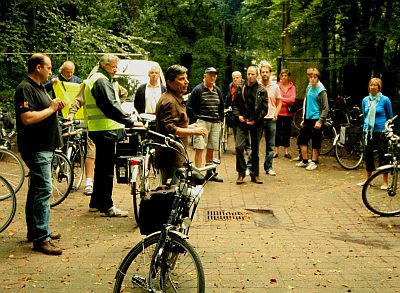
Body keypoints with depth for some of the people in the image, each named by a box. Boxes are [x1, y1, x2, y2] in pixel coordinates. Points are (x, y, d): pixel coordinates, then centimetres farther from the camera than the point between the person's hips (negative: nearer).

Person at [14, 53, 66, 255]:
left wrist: (55, 106, 6)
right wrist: (51, 109, -16)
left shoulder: (39, 87, 17)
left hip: (44, 147, 11)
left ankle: (35, 230, 27)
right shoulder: (25, 89, -15)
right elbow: (28, 118, -26)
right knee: (44, 190, -12)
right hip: (35, 148, -11)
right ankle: (41, 239, -8)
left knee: (37, 189, 16)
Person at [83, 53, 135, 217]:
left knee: (101, 167, 17)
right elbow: (111, 106, -25)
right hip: (106, 130, -11)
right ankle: (106, 207, 0)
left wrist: (125, 119, 22)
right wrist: (130, 122, -26)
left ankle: (95, 203, 27)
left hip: (100, 130, 11)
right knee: (106, 169, -6)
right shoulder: (101, 81, -14)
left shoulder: (95, 79, 20)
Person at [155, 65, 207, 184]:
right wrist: (193, 131, -21)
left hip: (175, 157, 11)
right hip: (171, 158, -11)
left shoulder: (176, 99, 19)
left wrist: (188, 127, 16)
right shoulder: (169, 101, -17)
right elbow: (169, 129, -26)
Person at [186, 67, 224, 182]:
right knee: (199, 149, -10)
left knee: (211, 149, 12)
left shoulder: (217, 90, 15)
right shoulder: (198, 90, -4)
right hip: (202, 122, -6)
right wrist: (196, 120, -10)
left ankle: (210, 173, 21)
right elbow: (189, 107, -5)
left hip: (215, 123, 6)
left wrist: (220, 119, 16)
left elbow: (221, 107, 26)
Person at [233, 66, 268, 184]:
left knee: (255, 149, 7)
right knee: (239, 146, -12)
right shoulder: (240, 89, 7)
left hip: (256, 123, 0)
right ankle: (241, 173, 1)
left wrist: (255, 120, -9)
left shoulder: (262, 91, 2)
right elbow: (235, 104, 11)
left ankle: (255, 174, 16)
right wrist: (238, 115, -6)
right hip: (242, 122, 1)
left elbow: (264, 108, 0)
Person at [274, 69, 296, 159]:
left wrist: (281, 98, -12)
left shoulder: (292, 87, 3)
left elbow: (292, 100, -8)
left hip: (288, 113, 1)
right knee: (277, 132, 4)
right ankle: (276, 151, 14)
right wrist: (287, 101, -11)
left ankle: (286, 151, 18)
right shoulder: (277, 86, -1)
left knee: (287, 132, 8)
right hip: (278, 112, -1)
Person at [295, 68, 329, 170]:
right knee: (301, 139, 9)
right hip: (308, 119, 7)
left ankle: (314, 162, 13)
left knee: (316, 142, 2)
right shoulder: (309, 88, 10)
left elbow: (325, 107, -11)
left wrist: (320, 121, -17)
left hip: (316, 120, -7)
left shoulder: (321, 90, -10)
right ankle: (305, 161, 21)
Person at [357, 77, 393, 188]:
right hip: (368, 132, 4)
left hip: (381, 132, -4)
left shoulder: (385, 100, -6)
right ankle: (368, 179, 25)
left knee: (383, 156, -1)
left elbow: (390, 117, 4)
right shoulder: (365, 100, 6)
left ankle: (385, 182, 8)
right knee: (368, 155, 12)